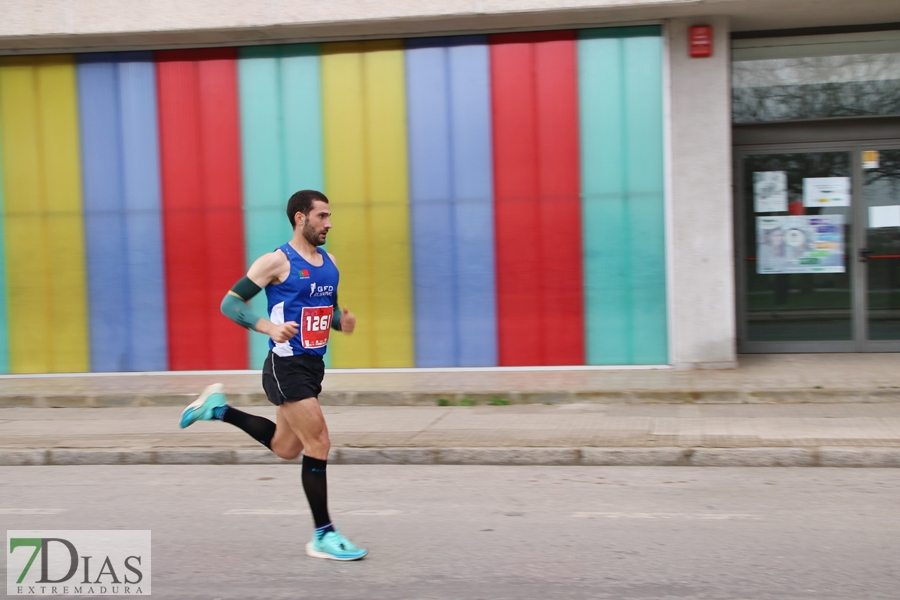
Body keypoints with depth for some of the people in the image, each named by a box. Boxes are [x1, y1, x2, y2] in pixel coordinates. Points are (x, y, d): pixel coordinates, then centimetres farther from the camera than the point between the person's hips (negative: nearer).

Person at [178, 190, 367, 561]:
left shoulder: (329, 262, 10)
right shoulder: (277, 261, -11)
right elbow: (230, 303, -10)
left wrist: (343, 321, 0)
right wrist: (270, 327, -25)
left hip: (314, 365, 8)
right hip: (287, 366, -8)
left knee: (285, 448, 19)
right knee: (319, 445, -8)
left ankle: (218, 408, 35)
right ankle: (323, 537, 3)